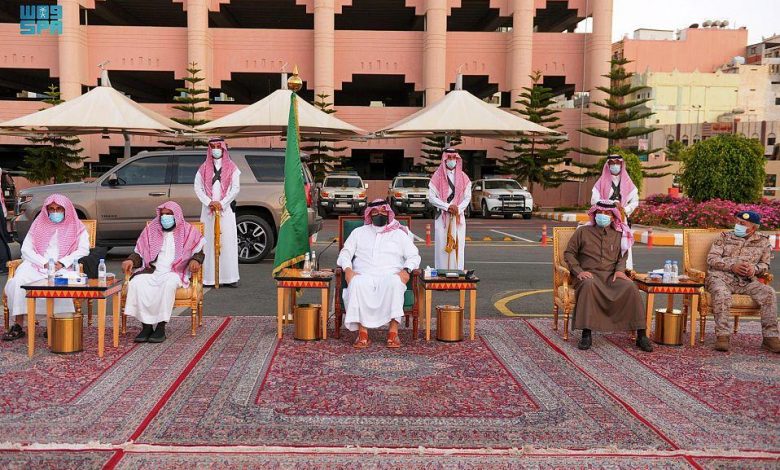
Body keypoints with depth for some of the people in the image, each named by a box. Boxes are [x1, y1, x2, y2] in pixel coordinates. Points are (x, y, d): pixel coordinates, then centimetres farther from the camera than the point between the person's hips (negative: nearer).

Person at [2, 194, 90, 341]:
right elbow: (26, 249, 9)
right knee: (18, 281, -27)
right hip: (37, 265, 3)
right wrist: (45, 263, -8)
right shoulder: (38, 225, 20)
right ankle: (19, 325, -25)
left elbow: (83, 249, 0)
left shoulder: (76, 228, 13)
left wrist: (62, 263, -15)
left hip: (64, 268, -3)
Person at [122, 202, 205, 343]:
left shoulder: (188, 231, 11)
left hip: (174, 273, -3)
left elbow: (199, 251, 9)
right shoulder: (151, 230, 18)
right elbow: (139, 253, 18)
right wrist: (131, 261, -3)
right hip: (152, 271, 3)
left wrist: (195, 260, -13)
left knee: (169, 283, -38)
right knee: (137, 282, -30)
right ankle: (146, 325, -26)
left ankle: (161, 327, -34)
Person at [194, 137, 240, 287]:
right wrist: (210, 202, -9)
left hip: (226, 209, -1)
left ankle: (229, 277, -3)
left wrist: (222, 203, -9)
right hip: (208, 210, 1)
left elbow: (236, 188, 0)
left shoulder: (231, 168, 8)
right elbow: (198, 188, 5)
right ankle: (209, 277, -1)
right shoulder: (204, 168, 12)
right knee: (209, 241, -2)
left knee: (228, 241, -5)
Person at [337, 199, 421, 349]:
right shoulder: (358, 232, 26)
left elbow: (414, 256, 14)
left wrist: (406, 270, -8)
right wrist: (347, 269, -5)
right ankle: (362, 331, -34)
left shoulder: (399, 234, 22)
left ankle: (393, 331, -37)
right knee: (357, 284, -36)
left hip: (390, 276, 0)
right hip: (364, 276, 1)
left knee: (395, 282, -38)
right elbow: (345, 252, 17)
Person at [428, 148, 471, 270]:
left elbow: (467, 197, 6)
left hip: (458, 216, 2)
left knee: (457, 245, 1)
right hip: (442, 216, -2)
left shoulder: (463, 177, 9)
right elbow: (432, 197, -5)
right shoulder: (437, 177, 1)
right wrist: (447, 207, -14)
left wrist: (458, 208, -11)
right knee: (442, 245, -5)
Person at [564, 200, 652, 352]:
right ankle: (586, 335, -36)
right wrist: (578, 271, -6)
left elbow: (622, 256, 21)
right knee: (589, 285, -39)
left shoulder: (619, 234, 18)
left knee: (630, 287, -29)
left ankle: (641, 335, -23)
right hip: (589, 274, -2)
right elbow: (569, 253, 9)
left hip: (611, 275, 2)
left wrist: (620, 270, -1)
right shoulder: (583, 231, 11)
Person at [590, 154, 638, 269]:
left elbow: (635, 201, 8)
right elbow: (594, 200, -3)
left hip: (623, 219, 1)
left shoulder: (627, 183, 14)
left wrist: (624, 210, -8)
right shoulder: (601, 183, 9)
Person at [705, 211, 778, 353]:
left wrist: (755, 269, -8)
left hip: (747, 281, 2)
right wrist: (732, 266, -14)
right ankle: (722, 336, -35)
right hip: (721, 277, -2)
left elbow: (765, 264, 17)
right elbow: (711, 258, 1)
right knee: (721, 293, -36)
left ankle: (770, 337, -18)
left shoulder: (763, 242, 15)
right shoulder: (724, 237, 10)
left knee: (769, 293, -24)